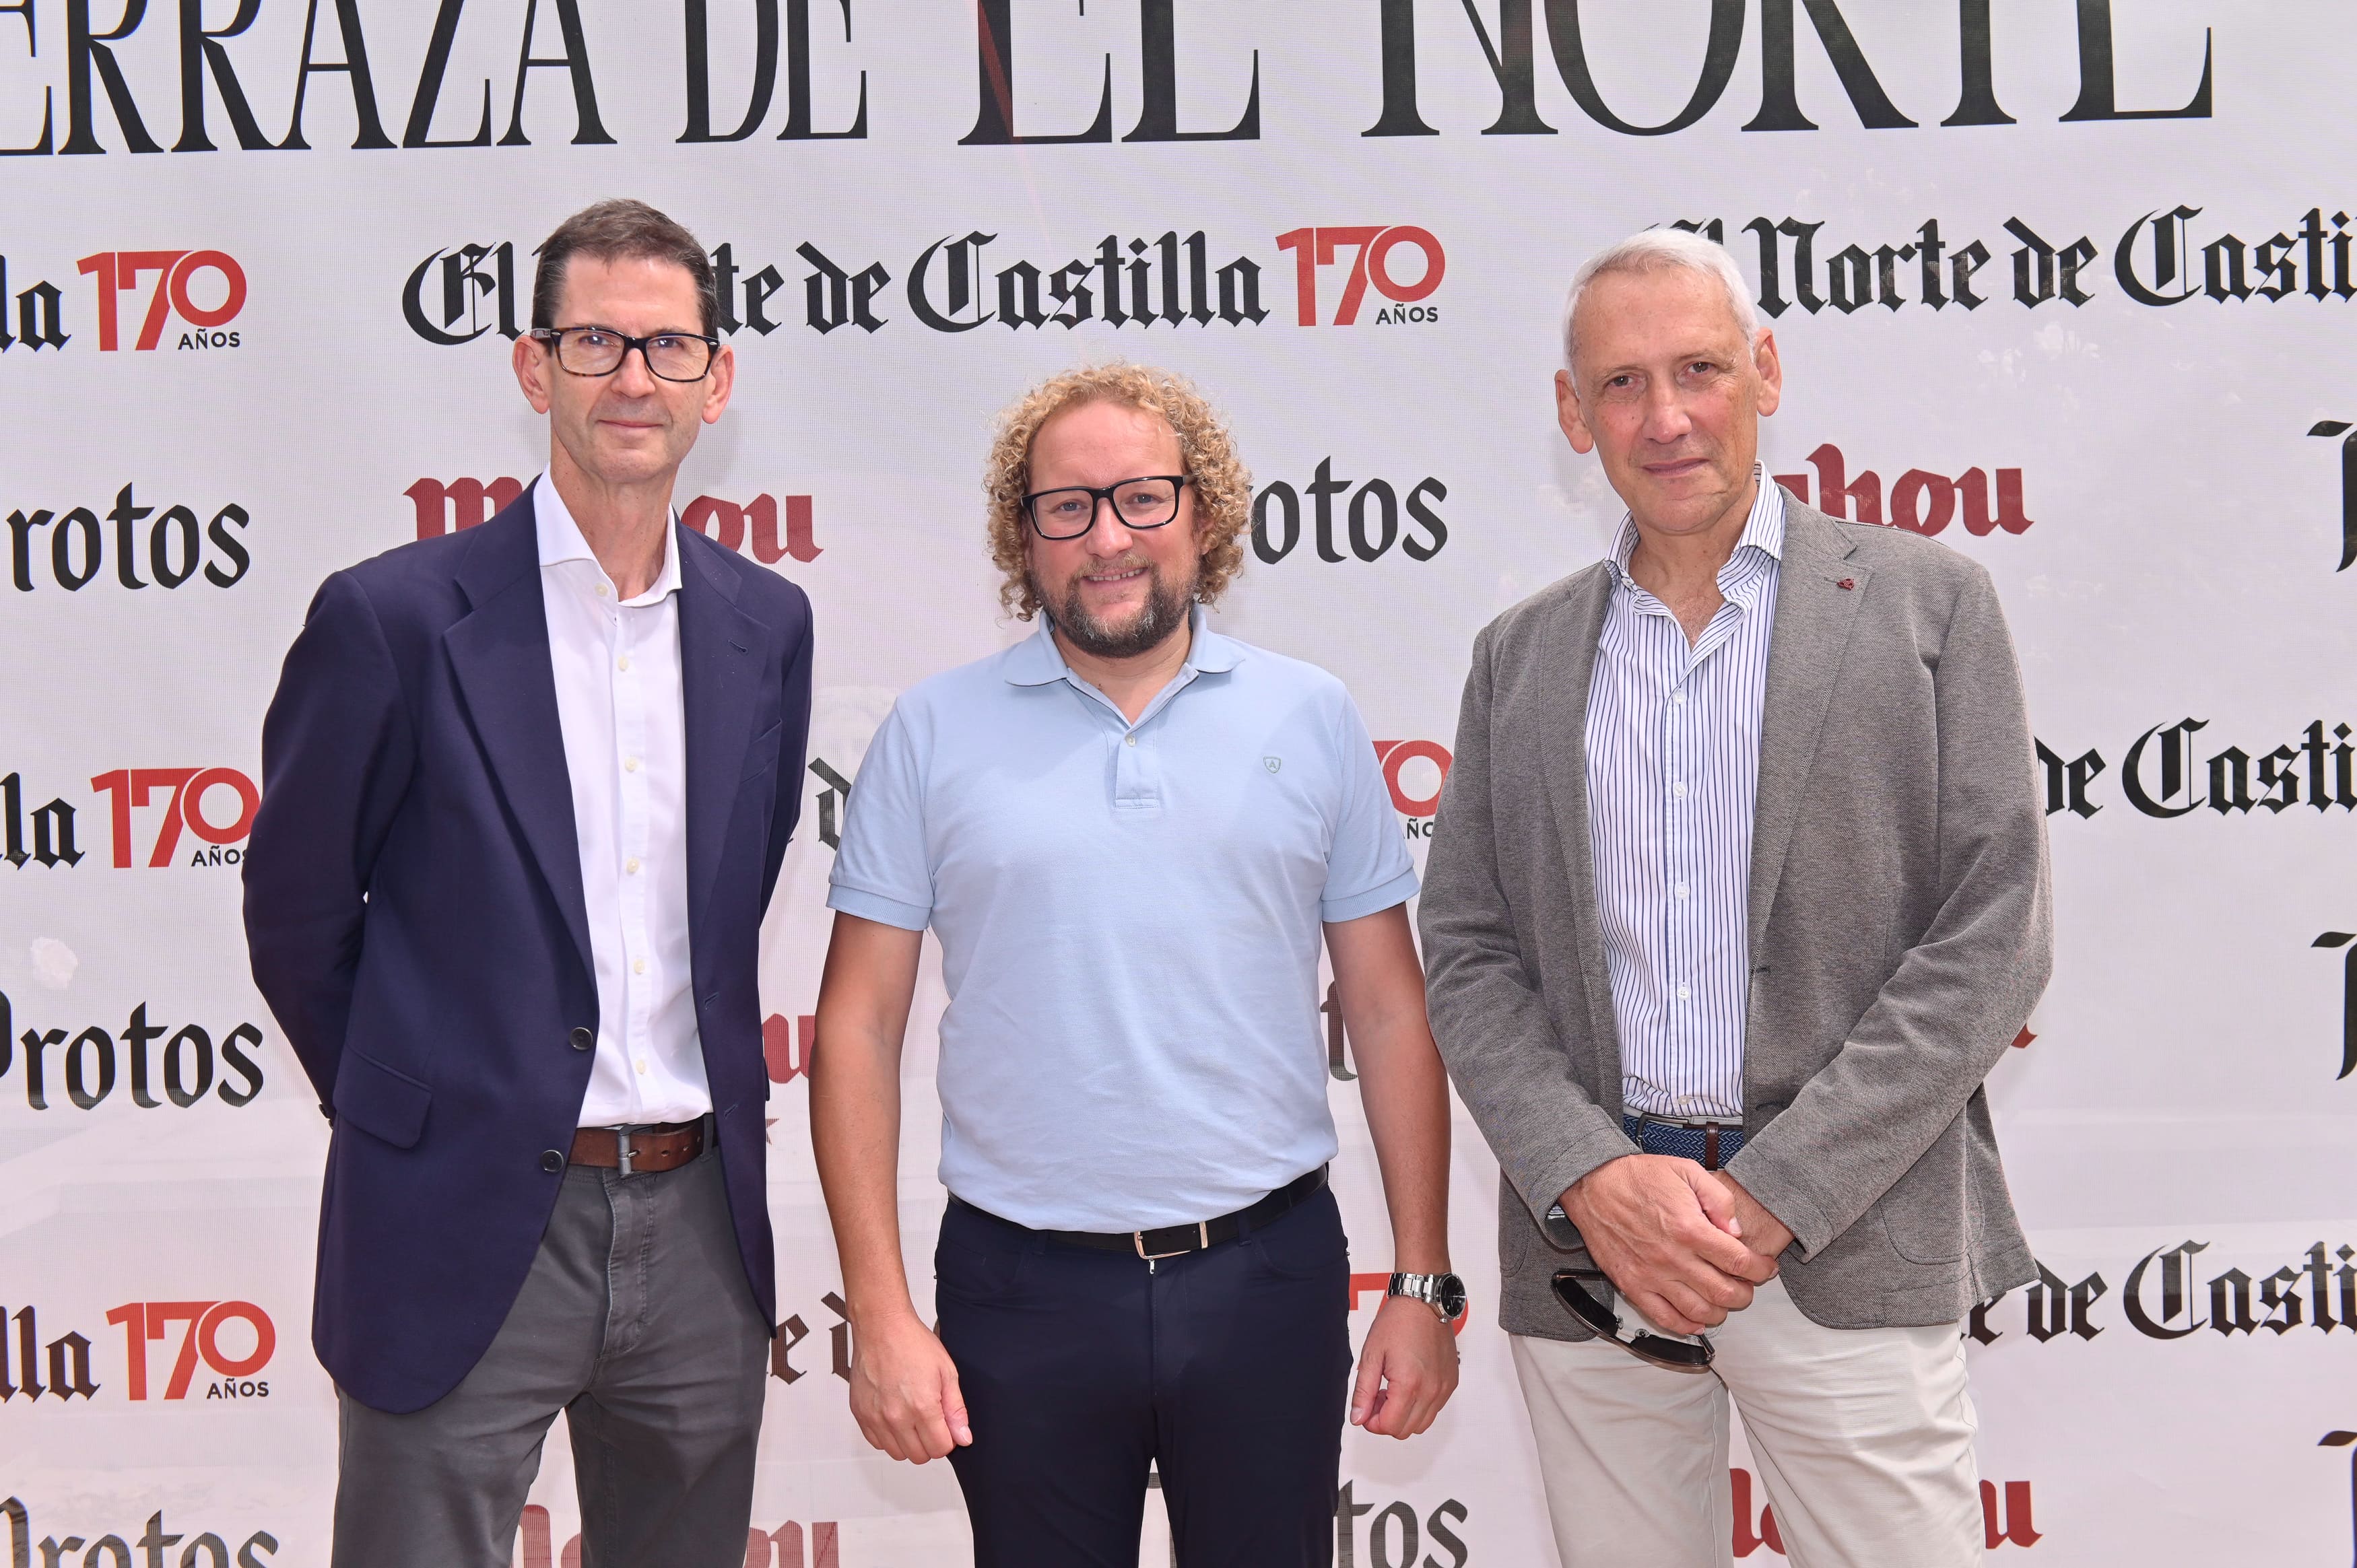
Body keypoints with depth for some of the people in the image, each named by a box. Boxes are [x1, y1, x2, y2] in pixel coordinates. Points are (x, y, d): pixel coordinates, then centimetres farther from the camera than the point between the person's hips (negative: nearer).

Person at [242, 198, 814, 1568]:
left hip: (701, 1232, 4)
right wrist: (408, 1114, 6)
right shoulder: (394, 620, -8)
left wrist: (699, 1116, 12)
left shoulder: (766, 625, 6)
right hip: (464, 1240, -4)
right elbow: (295, 922, 1)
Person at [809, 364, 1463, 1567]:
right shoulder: (935, 733, 1)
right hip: (1023, 1286, -1)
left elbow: (1390, 1014, 6)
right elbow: (859, 1029, 0)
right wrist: (881, 1316, -6)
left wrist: (1423, 1284, 3)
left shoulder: (1311, 719, 4)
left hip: (1268, 1275, 1)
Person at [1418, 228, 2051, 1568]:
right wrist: (1594, 1181, -9)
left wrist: (1773, 1194, -11)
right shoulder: (1522, 655, 11)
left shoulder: (1926, 601, 2)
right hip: (1585, 1251, 3)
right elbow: (1468, 953, 8)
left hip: (1845, 1243, -2)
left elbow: (1992, 934, -4)